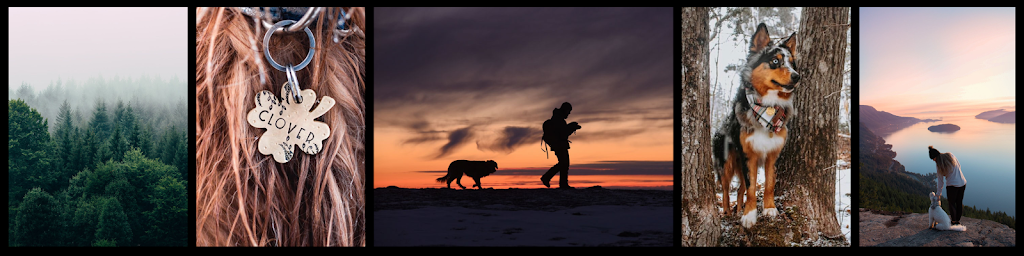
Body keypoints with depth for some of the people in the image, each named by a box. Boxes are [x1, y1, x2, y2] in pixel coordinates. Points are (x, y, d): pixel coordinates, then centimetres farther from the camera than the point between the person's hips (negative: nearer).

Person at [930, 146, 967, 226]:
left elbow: (940, 180, -6)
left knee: (952, 203, 13)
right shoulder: (950, 155, -4)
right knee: (959, 202, 16)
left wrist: (939, 193, 5)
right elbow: (958, 165, 12)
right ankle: (958, 220, 26)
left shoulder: (939, 165, -14)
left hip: (952, 185, -5)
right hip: (962, 182, 5)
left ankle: (954, 222, 18)